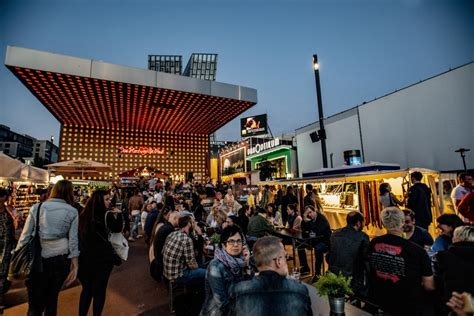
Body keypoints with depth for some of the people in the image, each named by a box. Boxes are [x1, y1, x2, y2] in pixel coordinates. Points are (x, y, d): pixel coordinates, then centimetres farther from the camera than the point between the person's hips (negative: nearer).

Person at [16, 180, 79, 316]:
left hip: (37, 258, 0)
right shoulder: (72, 211, -1)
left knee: (35, 304, 10)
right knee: (52, 298, 19)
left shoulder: (36, 207, 1)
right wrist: (75, 265, 3)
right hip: (61, 259, 0)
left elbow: (25, 235, 1)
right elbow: (73, 240, -2)